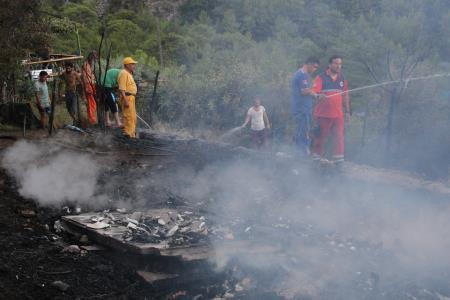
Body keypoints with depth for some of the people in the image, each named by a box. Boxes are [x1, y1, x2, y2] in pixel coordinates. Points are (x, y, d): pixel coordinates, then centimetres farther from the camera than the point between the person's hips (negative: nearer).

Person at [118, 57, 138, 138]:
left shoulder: (129, 73, 18)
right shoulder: (124, 73, -14)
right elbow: (122, 89, -21)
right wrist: (125, 100, -26)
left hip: (131, 97, 11)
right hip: (127, 97, -11)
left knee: (133, 117, 15)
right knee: (129, 116, -10)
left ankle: (132, 133, 24)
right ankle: (129, 134, -7)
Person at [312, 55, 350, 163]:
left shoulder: (342, 79, 12)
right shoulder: (321, 77, -3)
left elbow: (345, 96, 17)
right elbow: (314, 92, -15)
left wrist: (347, 111, 14)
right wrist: (320, 95, -37)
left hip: (338, 114, 4)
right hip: (323, 113, -4)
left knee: (339, 136, -2)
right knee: (321, 136, 4)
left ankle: (338, 157, 3)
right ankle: (317, 156, 16)